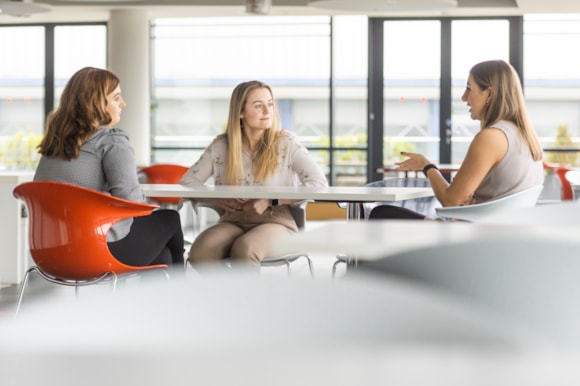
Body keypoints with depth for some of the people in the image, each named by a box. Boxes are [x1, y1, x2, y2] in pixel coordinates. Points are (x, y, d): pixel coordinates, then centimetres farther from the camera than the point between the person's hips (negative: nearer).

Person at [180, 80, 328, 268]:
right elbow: (187, 184, 8)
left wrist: (271, 201, -18)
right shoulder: (221, 145, 8)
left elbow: (319, 183, -8)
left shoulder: (286, 142, 1)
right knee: (200, 251, -32)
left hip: (275, 223, -2)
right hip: (233, 222, 3)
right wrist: (217, 200, -12)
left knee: (243, 249, -38)